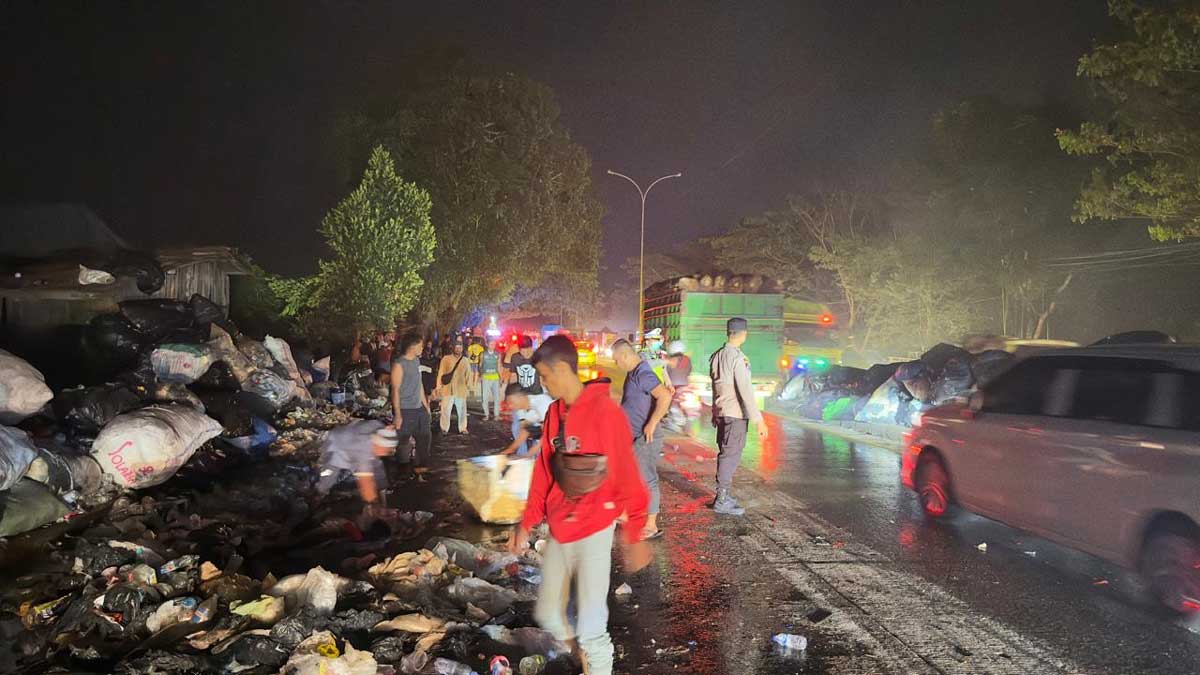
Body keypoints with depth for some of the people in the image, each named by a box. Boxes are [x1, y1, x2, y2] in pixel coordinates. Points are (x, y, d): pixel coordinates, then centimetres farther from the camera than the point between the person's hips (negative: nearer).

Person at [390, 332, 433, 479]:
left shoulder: (416, 361, 12)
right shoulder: (399, 364, -13)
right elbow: (395, 390, -15)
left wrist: (426, 405, 18)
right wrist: (397, 415, -19)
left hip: (419, 408, 8)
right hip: (405, 410, -8)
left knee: (425, 438, 11)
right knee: (403, 442, 1)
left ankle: (421, 467, 24)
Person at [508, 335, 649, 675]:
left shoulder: (604, 411, -17)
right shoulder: (554, 413, 6)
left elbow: (626, 474, -16)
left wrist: (634, 533, -13)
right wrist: (527, 523, 13)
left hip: (593, 530, -7)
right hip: (559, 530, 7)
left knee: (590, 627, -1)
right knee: (548, 613, 16)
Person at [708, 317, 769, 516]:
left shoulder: (716, 356, 8)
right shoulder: (738, 358, -17)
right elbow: (745, 391, -22)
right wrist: (758, 420, -22)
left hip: (721, 412, 8)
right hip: (736, 414, -8)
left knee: (725, 454, 17)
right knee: (731, 456, -2)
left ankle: (725, 495, 27)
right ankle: (722, 500, 1)